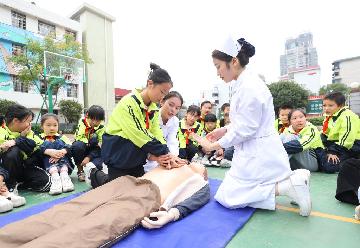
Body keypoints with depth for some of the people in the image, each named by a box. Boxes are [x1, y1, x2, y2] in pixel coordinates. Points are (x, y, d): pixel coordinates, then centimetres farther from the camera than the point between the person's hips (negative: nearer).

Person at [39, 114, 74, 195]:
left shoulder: (61, 137, 16)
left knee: (60, 143, -14)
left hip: (63, 164, 1)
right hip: (47, 165, 0)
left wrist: (61, 153, -25)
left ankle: (64, 174, -34)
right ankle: (54, 176, -40)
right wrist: (49, 152, -29)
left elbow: (70, 147, -5)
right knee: (47, 144, -16)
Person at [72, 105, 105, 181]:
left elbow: (99, 146, -14)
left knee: (97, 164, -29)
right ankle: (80, 170, -14)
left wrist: (88, 157, -23)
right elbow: (78, 137, -16)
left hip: (93, 151, 0)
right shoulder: (82, 123, -11)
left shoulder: (101, 128, -11)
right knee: (78, 145, -36)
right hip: (81, 148, 1)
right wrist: (90, 142, -28)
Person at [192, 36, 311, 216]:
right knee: (229, 191, 20)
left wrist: (213, 146, -12)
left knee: (227, 197, 0)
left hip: (258, 154, -10)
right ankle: (292, 179, 12)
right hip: (256, 152, 10)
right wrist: (225, 130, 6)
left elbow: (244, 129, -21)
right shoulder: (244, 84, 8)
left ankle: (286, 186, -4)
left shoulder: (249, 87, -22)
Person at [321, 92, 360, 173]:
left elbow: (347, 137, -24)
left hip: (349, 147, -9)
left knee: (328, 167, -24)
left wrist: (333, 152, -24)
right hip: (335, 144, 9)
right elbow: (325, 135, 15)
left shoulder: (347, 116, -18)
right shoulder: (329, 117, 11)